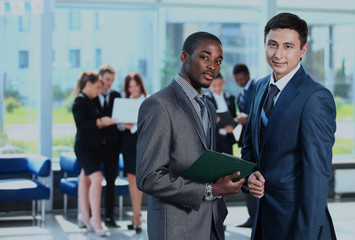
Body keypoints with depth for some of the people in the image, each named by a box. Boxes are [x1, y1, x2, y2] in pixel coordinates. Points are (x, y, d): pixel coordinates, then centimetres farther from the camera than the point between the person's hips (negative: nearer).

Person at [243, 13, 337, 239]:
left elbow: (317, 171, -20)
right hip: (264, 213, 7)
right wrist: (249, 175, -3)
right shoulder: (262, 86, 6)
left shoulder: (316, 98, -18)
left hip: (295, 219, -7)